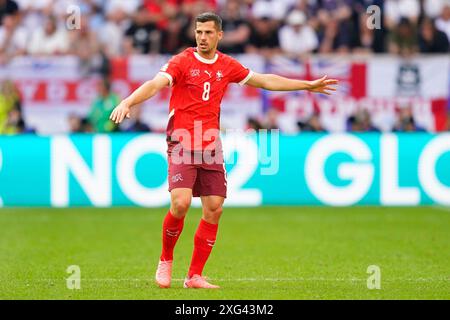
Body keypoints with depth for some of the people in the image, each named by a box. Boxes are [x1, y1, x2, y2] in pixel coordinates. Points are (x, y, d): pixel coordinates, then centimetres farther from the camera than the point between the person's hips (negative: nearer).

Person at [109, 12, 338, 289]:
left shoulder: (227, 66, 10)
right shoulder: (183, 61, -4)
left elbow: (264, 80, 21)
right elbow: (155, 84, -18)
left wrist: (308, 86, 26)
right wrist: (127, 102, -37)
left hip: (211, 148, 5)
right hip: (182, 144, -5)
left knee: (214, 209, 0)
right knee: (181, 203, -19)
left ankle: (195, 276, 10)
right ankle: (166, 260, 5)